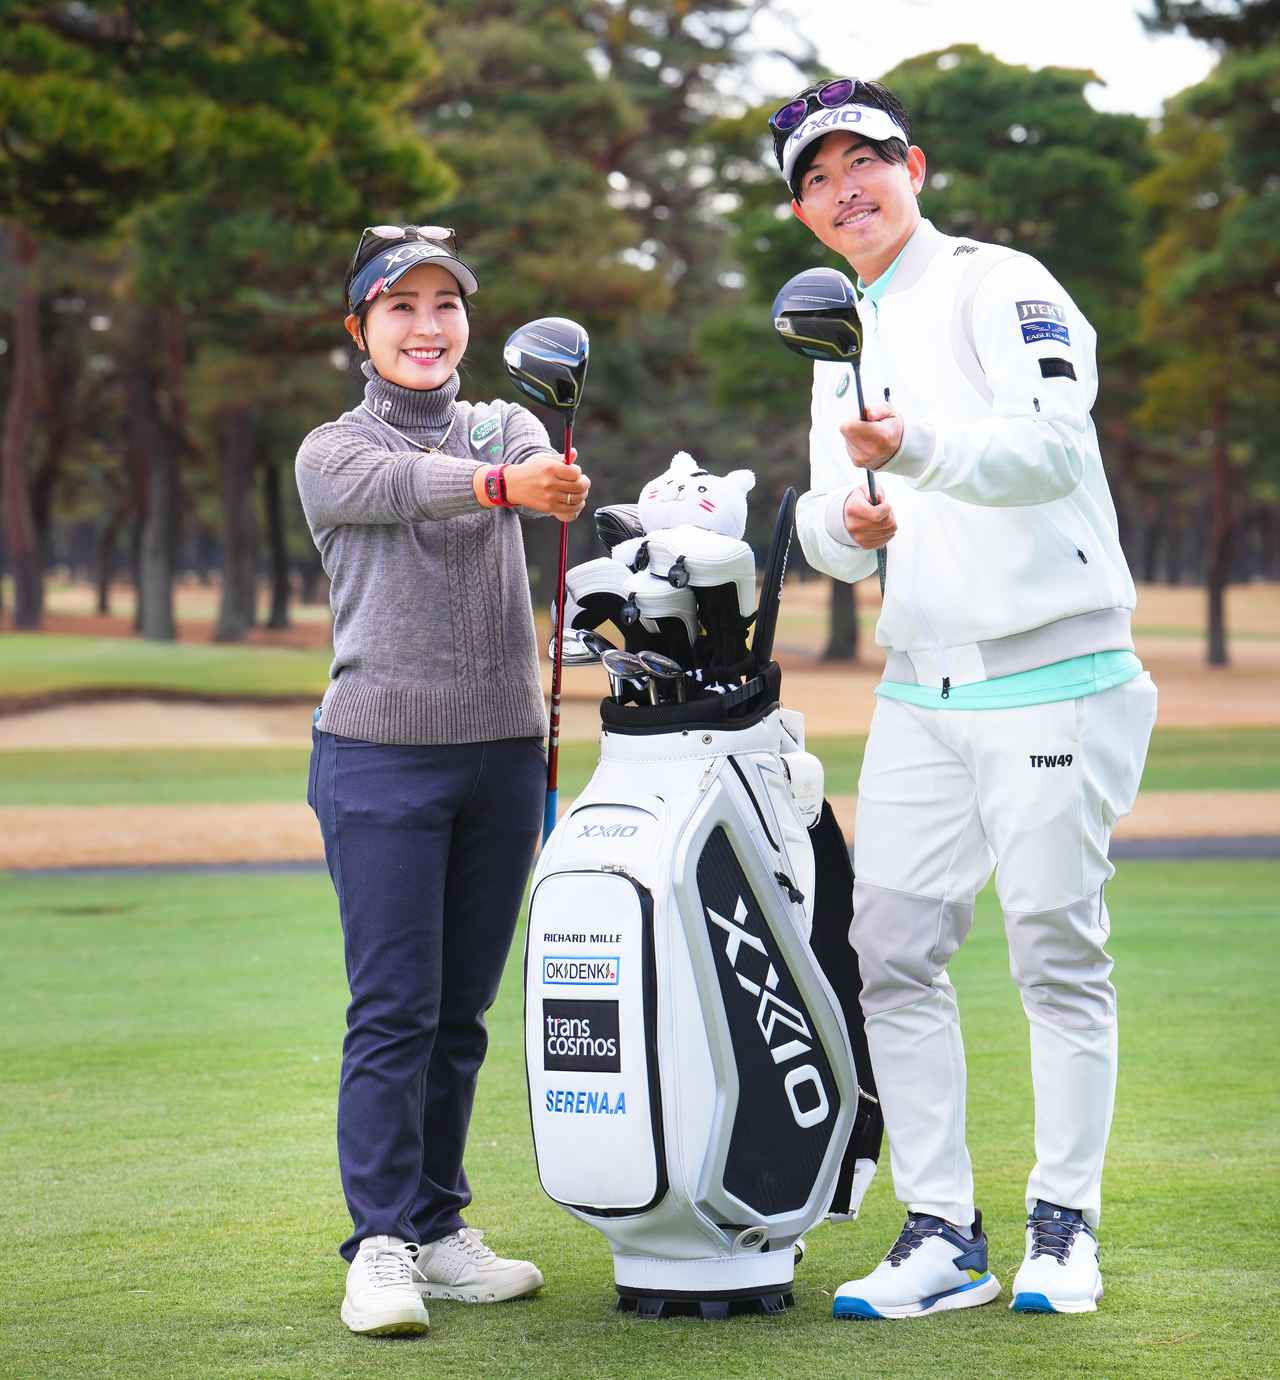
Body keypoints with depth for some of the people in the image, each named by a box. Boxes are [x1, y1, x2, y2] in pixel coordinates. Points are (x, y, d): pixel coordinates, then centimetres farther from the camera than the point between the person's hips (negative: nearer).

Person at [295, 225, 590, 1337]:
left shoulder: (508, 425, 12)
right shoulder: (333, 454, 2)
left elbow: (542, 481, -12)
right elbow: (410, 485, -21)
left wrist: (566, 492, -37)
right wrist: (501, 482, -42)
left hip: (505, 748, 4)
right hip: (382, 753, -4)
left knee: (461, 1010, 9)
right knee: (393, 1011, -7)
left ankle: (438, 1227, 17)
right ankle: (381, 1244, -4)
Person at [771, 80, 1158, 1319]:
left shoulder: (999, 286, -6)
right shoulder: (840, 343, 17)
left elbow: (1051, 445, -23)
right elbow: (824, 522, 14)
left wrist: (919, 451, -40)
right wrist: (844, 524, -10)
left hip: (1052, 680, -7)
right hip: (920, 692, 7)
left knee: (1057, 954, 0)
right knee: (890, 952, 2)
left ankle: (1064, 1226, 14)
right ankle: (941, 1236, 10)